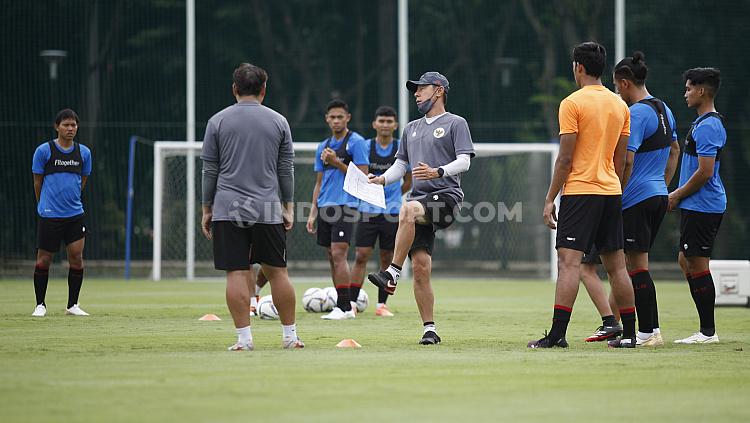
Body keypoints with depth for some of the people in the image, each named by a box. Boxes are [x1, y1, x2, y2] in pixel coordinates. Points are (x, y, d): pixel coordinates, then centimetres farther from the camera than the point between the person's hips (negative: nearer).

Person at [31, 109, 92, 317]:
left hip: (75, 214, 3)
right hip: (49, 214, -3)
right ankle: (40, 305, 14)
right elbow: (37, 182, 5)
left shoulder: (84, 152, 6)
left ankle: (72, 305, 9)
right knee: (44, 259, 0)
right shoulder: (44, 151, -4)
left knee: (76, 257, -3)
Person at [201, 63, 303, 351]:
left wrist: (207, 209, 12)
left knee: (237, 273, -2)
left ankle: (243, 338, -6)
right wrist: (288, 207, 14)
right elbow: (286, 169, 8)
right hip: (267, 209, 1)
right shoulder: (278, 122, 6)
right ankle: (290, 335, 12)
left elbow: (209, 170, 5)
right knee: (277, 271, 8)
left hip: (227, 209, -1)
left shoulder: (218, 121, 3)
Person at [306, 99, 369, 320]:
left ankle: (344, 307, -14)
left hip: (345, 205, -7)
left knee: (338, 254, -15)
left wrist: (336, 163, -14)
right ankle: (346, 303, 12)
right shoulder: (323, 147, 17)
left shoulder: (356, 142, -3)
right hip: (325, 206, 7)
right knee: (332, 257, 6)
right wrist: (313, 212, 14)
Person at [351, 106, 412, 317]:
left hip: (392, 212, 1)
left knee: (387, 259, 5)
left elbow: (408, 182, 12)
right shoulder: (365, 147, 0)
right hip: (367, 211, -1)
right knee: (361, 256, -6)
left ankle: (381, 304, 13)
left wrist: (391, 196, 7)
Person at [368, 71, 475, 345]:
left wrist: (437, 172, -24)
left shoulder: (455, 124, 5)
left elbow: (464, 162, -6)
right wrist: (382, 179, 4)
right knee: (420, 266, -5)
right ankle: (429, 329, -2)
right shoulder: (412, 128, 26)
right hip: (419, 201, 6)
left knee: (408, 210, -37)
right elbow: (400, 165, 25)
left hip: (446, 196, -6)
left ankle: (393, 273, -37)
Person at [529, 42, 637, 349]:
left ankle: (557, 333, -17)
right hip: (611, 192, 6)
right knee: (615, 264, 11)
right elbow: (620, 160, 14)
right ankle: (628, 333, 14)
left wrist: (550, 199, -6)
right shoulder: (620, 105, 11)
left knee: (569, 262, -10)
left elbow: (565, 158, -11)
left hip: (579, 190, -6)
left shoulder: (573, 103, -9)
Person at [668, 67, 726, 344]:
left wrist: (677, 196, -11)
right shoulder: (703, 123, 16)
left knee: (697, 264, -7)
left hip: (701, 207, -11)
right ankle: (706, 329, 16)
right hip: (696, 206, 11)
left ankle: (708, 332, -4)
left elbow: (705, 172, -22)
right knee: (686, 262, 14)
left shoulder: (707, 126, -17)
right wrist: (679, 195, 19)